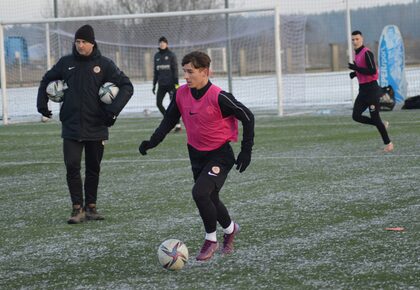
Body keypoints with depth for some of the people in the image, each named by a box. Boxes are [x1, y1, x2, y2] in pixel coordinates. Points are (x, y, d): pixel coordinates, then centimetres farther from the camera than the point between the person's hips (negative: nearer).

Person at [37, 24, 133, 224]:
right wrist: (42, 103, 8)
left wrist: (113, 109, -15)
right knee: (72, 167, -10)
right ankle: (77, 209, -5)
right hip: (71, 127, 1)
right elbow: (46, 80, 19)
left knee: (93, 169, 8)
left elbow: (126, 86, -4)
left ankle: (91, 207, 19)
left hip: (96, 127, 0)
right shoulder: (66, 63, 3)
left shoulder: (104, 64, -3)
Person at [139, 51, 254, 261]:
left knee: (200, 193, -23)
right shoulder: (181, 94, -5)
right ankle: (230, 229, 44)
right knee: (209, 199, 15)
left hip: (220, 154, -6)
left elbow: (247, 117, -13)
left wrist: (246, 150, -11)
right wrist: (152, 142, -5)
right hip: (196, 153, 6)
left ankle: (211, 240, -3)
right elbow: (169, 120, 8)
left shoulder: (218, 97, -22)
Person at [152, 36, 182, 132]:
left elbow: (175, 69, -6)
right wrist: (154, 84, 14)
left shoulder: (171, 55, -3)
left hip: (170, 83, -5)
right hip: (161, 84, 5)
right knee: (159, 103, -1)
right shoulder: (157, 56, 12)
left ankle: (178, 124, -4)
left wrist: (176, 83, -13)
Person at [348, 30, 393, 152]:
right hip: (362, 89, 9)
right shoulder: (357, 54, 13)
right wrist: (355, 73, 6)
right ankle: (382, 124, 19)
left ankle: (388, 144, 8)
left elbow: (372, 71, -23)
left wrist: (356, 69, -24)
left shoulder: (366, 53, -16)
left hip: (371, 89, -9)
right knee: (356, 116, 2)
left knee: (375, 118, -5)